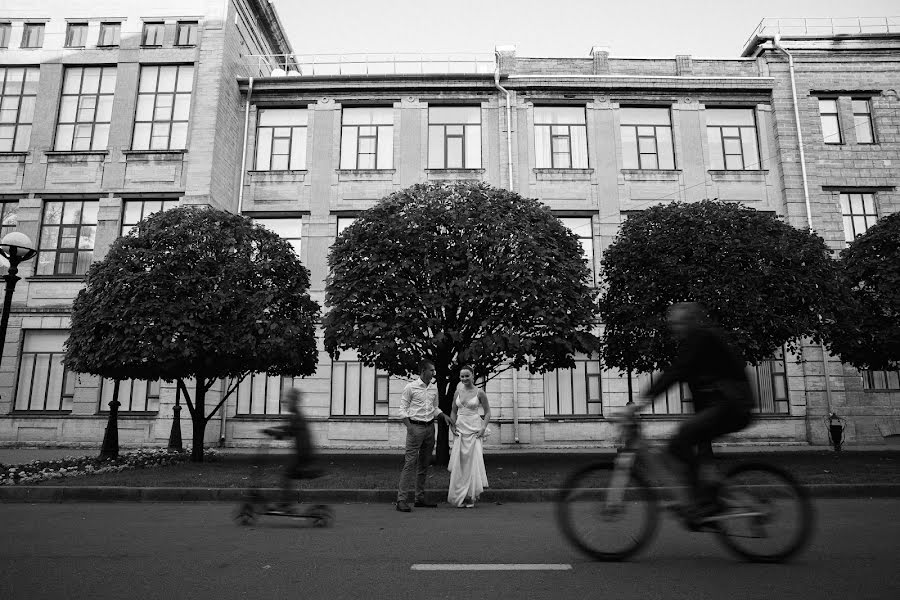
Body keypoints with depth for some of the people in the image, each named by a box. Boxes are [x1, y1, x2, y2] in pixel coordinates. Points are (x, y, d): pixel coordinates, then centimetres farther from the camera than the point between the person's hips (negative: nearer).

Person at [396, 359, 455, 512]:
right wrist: (409, 427, -16)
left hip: (430, 427, 6)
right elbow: (403, 409, -5)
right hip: (416, 427, -6)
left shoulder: (434, 388, 12)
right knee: (410, 463, -9)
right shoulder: (410, 387, -6)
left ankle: (420, 498, 19)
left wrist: (444, 416, 3)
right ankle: (402, 500, -7)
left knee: (424, 464, 11)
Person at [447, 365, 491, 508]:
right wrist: (453, 426, 4)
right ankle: (460, 497, 10)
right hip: (461, 431, 3)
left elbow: (487, 412, 4)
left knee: (474, 462, -5)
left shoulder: (479, 393, -2)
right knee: (459, 464, 1)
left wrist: (483, 428, -8)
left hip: (474, 431, -3)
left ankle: (471, 498, 4)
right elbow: (453, 412, 18)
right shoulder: (458, 392, 8)